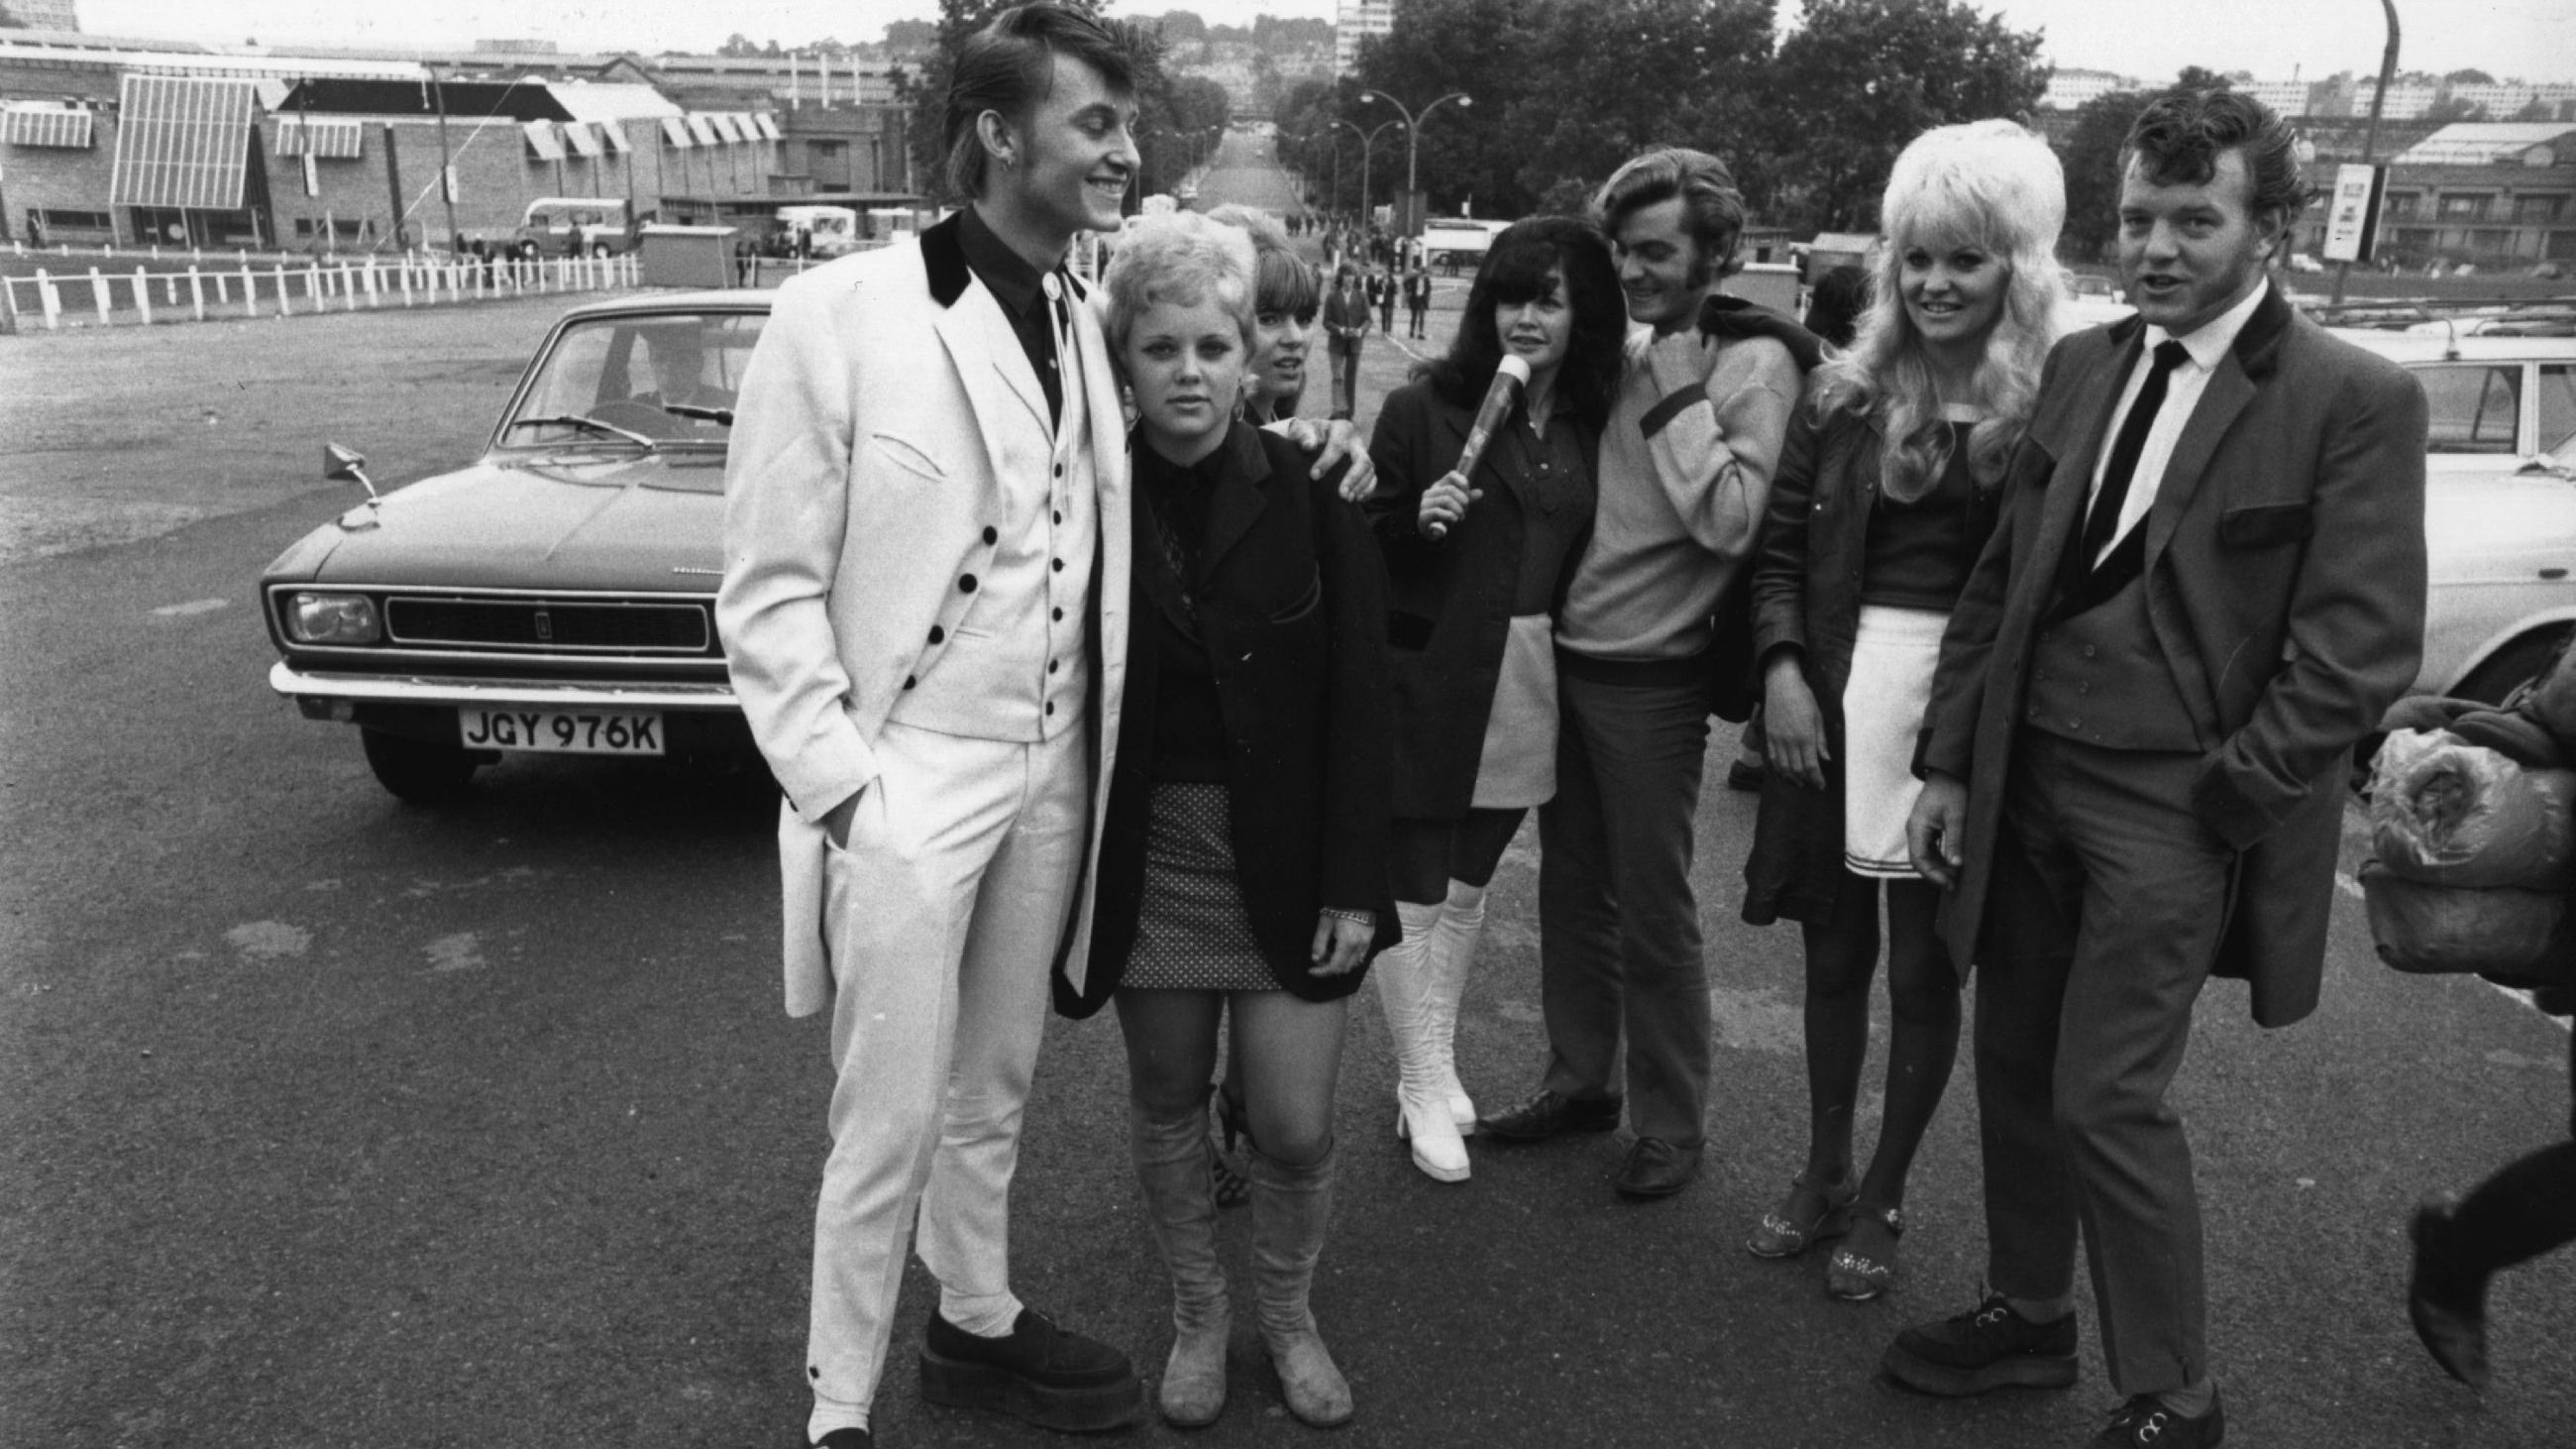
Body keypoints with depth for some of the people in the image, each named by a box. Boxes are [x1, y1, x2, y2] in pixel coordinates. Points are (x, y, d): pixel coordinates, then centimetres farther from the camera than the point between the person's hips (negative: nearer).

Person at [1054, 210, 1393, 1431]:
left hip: (1287, 852, -1)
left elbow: (1358, 698, -5)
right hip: (1147, 848, 1)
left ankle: (1290, 1315, 31)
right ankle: (1196, 1314, 35)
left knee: (1295, 1127, 3)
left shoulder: (1310, 495, -6)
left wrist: (1352, 882, -8)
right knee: (1166, 1100, 13)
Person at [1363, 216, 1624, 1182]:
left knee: (1467, 888, 17)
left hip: (1526, 687, 5)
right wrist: (1419, 520, -23)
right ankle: (1426, 1090, 18)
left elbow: (1579, 551, 14)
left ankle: (1434, 1065, 33)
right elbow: (1363, 547, -6)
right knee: (1414, 893, 2)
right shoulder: (1424, 407, -8)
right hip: (1429, 680, -4)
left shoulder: (1591, 423, 6)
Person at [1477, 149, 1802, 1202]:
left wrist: (1675, 392, -17)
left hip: (1650, 678, -6)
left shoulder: (1753, 364, -9)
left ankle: (1670, 1119, 22)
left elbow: (1730, 522, -20)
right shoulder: (1624, 347, 7)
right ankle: (1582, 1078, 34)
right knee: (1571, 887, 16)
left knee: (1653, 911, 5)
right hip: (1564, 656, 6)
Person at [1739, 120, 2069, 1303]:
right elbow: (1779, 544, 7)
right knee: (1834, 952, 14)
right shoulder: (1847, 392, 6)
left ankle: (1881, 1201, 27)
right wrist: (1782, 666, -7)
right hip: (1834, 702, 3)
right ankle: (1821, 1174, 32)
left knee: (1924, 970, 8)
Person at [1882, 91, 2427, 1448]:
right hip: (2025, 774, 6)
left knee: (2106, 1099, -4)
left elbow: (2362, 648, -11)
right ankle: (2028, 1314, 35)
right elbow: (1998, 580, 9)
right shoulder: (2080, 365, 8)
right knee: (2013, 1066, 14)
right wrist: (1949, 762, 5)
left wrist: (2224, 798, -12)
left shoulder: (2355, 401, -8)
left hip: (2172, 802, -5)